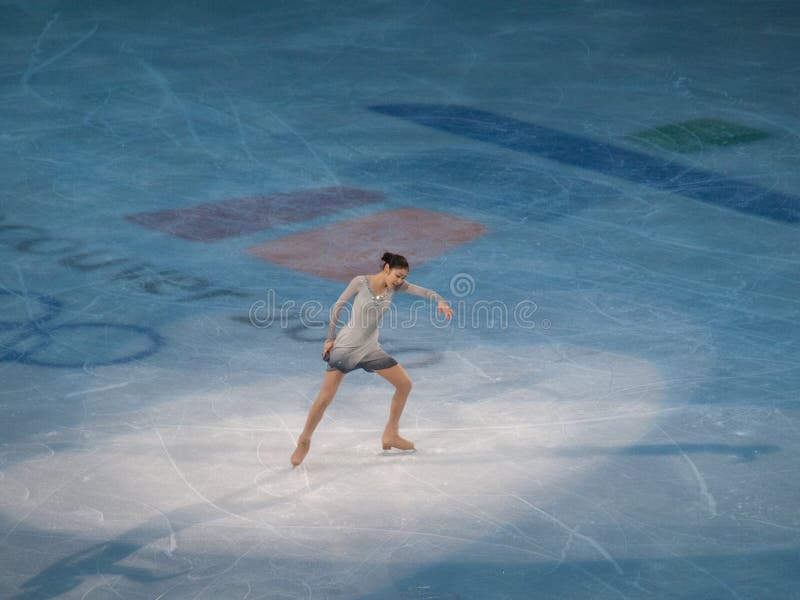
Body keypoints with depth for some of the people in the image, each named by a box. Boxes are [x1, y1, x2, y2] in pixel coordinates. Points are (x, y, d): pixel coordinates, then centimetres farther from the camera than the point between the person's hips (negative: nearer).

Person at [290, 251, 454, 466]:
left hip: (371, 349, 6)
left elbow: (422, 291, -8)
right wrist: (331, 338, -4)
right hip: (345, 347, -6)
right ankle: (304, 441, 11)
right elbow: (337, 306, -6)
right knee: (324, 398, -8)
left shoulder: (395, 286, -2)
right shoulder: (361, 282, -14)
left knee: (405, 384, 5)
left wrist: (440, 301, -29)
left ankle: (390, 435, 19)